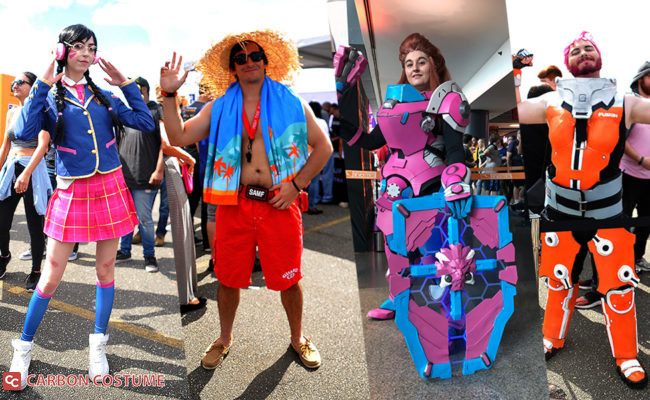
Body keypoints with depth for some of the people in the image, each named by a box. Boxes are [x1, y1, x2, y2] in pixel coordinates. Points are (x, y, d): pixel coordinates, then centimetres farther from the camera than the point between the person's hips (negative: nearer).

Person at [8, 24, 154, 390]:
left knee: (106, 268, 8)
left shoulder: (103, 96, 10)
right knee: (52, 276, 2)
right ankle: (24, 348, 25)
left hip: (109, 188, 3)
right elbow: (24, 132, -16)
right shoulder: (50, 97, 2)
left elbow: (146, 123, 3)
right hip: (72, 192, -2)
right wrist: (43, 85, -13)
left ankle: (98, 346, 25)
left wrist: (126, 84, 3)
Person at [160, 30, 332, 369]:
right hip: (234, 206, 1)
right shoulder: (219, 108, 9)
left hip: (280, 205, -1)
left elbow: (323, 147, 5)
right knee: (228, 278, 13)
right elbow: (179, 137, 4)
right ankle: (224, 338, 39)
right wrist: (169, 94, -5)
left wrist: (296, 184, -4)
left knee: (289, 279, 9)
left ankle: (298, 338, 34)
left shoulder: (291, 103, 5)